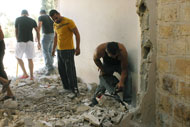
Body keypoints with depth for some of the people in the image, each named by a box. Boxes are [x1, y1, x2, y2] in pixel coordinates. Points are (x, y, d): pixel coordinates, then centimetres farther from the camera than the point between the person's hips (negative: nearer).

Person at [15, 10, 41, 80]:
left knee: (18, 57, 16)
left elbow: (16, 31, 13)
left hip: (20, 41, -2)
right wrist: (38, 42, 15)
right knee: (30, 59, 11)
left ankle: (25, 73, 9)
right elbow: (37, 32, 8)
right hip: (30, 41, 2)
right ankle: (31, 76, 14)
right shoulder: (32, 20, 10)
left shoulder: (18, 19, 7)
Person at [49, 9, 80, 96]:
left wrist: (77, 48, -16)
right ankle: (66, 87, 26)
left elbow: (77, 34, -13)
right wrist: (54, 48, 21)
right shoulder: (55, 24, 10)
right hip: (59, 50, 8)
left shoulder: (68, 22, -14)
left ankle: (74, 89, 4)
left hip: (68, 50, -8)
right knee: (61, 70, 13)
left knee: (70, 71, -5)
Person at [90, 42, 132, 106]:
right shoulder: (100, 50, -36)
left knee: (126, 78, -20)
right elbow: (96, 59, -10)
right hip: (107, 65, 1)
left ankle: (127, 101, -15)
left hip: (120, 64, -1)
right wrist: (102, 69, -7)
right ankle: (95, 101, 11)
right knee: (103, 81, -4)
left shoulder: (123, 51, -40)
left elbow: (124, 69, -30)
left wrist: (121, 82, -35)